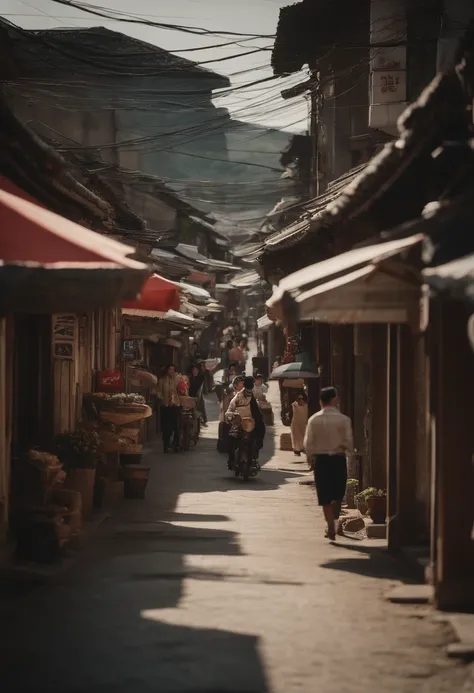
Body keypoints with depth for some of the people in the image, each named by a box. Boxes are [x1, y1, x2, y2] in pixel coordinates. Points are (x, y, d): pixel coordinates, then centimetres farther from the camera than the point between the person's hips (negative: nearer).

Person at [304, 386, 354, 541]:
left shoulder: (314, 420, -4)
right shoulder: (343, 419, -8)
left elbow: (308, 443, -4)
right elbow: (348, 441, -8)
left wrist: (311, 457, 11)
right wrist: (348, 451, 12)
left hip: (320, 460, 1)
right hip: (338, 459, -1)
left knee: (325, 497, 5)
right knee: (337, 495, 16)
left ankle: (331, 527, 0)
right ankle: (333, 524, 14)